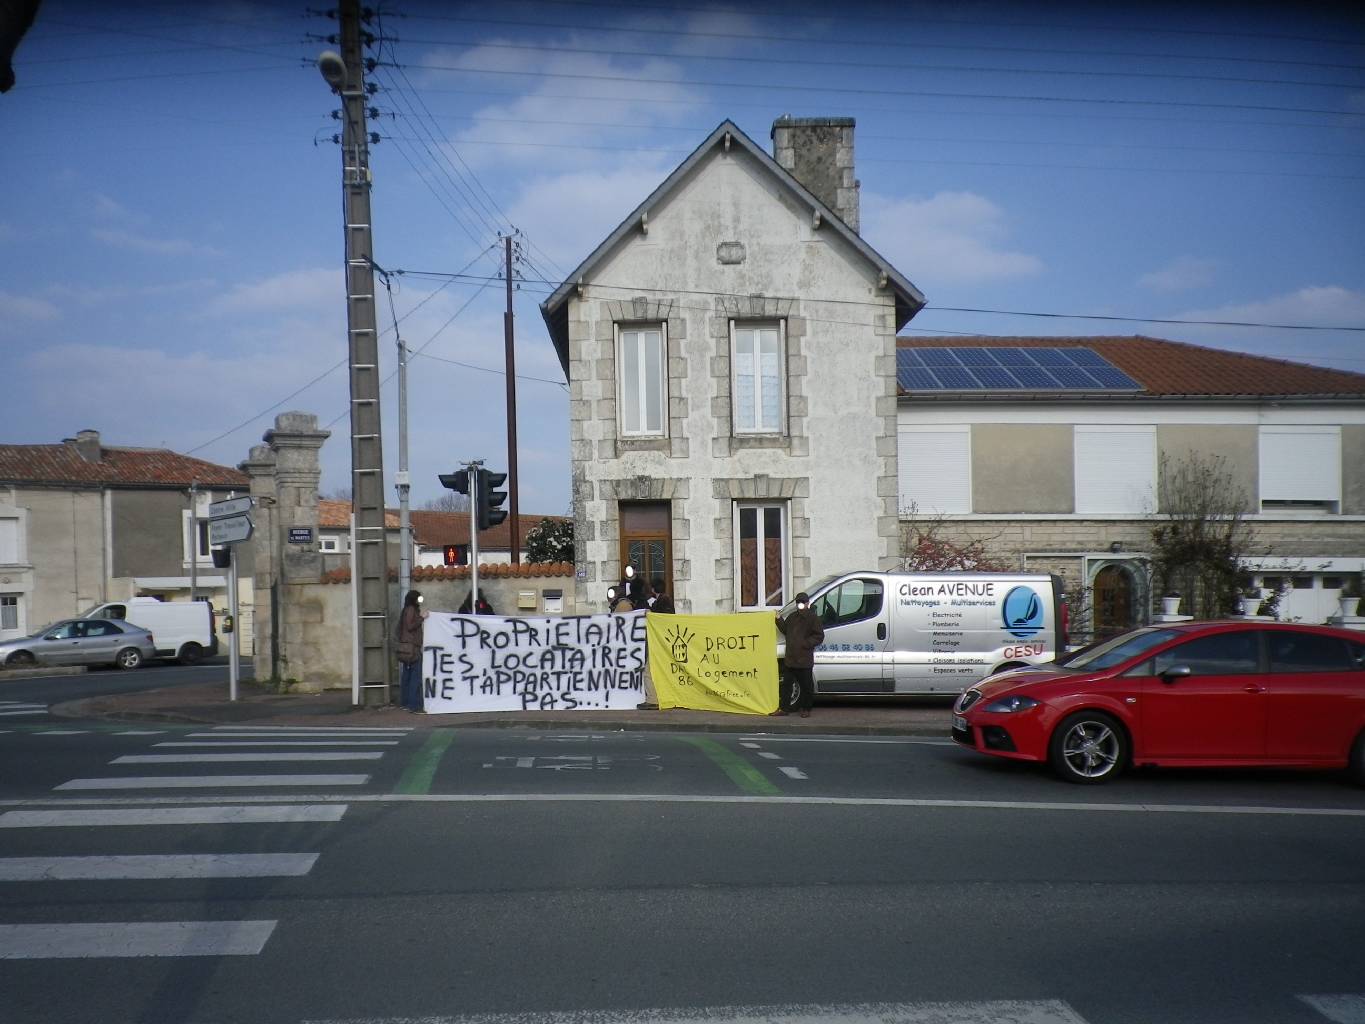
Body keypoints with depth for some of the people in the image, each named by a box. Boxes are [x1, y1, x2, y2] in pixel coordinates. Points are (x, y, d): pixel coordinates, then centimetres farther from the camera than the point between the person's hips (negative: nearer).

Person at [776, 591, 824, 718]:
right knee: (787, 684, 8)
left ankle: (806, 709, 14)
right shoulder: (792, 617, 15)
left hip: (805, 660, -5)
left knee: (806, 685, 4)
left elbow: (819, 637, -8)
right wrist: (779, 620, 12)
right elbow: (785, 631, 24)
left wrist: (805, 643, -18)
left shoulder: (813, 618, -4)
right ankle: (783, 708, 12)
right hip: (790, 658, 5)